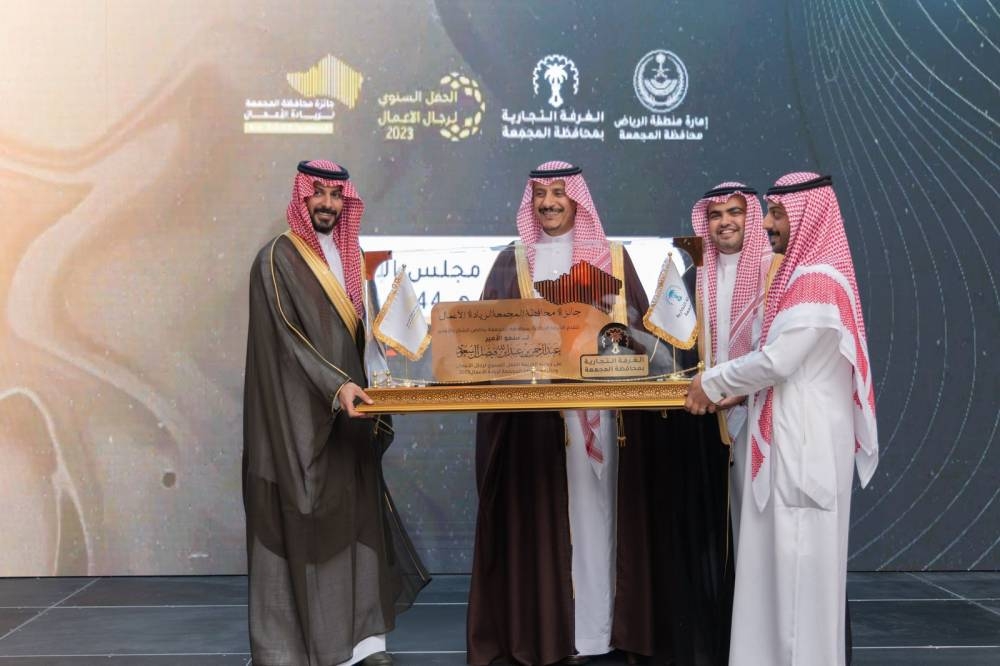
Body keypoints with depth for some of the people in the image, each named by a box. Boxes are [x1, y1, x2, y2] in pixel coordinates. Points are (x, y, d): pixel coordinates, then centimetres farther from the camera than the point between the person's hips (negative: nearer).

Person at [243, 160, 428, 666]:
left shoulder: (346, 258, 15)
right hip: (298, 415, -6)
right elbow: (285, 335, -17)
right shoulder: (277, 260, -7)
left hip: (346, 414, 7)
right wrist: (335, 385, -28)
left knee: (355, 518, 5)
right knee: (303, 522, -3)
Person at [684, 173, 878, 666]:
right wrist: (735, 390, 10)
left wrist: (713, 383, -8)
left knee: (798, 559, -1)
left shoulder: (816, 280, -18)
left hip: (806, 442, -10)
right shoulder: (804, 274, 15)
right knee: (786, 558, 14)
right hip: (791, 438, 10)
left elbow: (777, 361, -21)